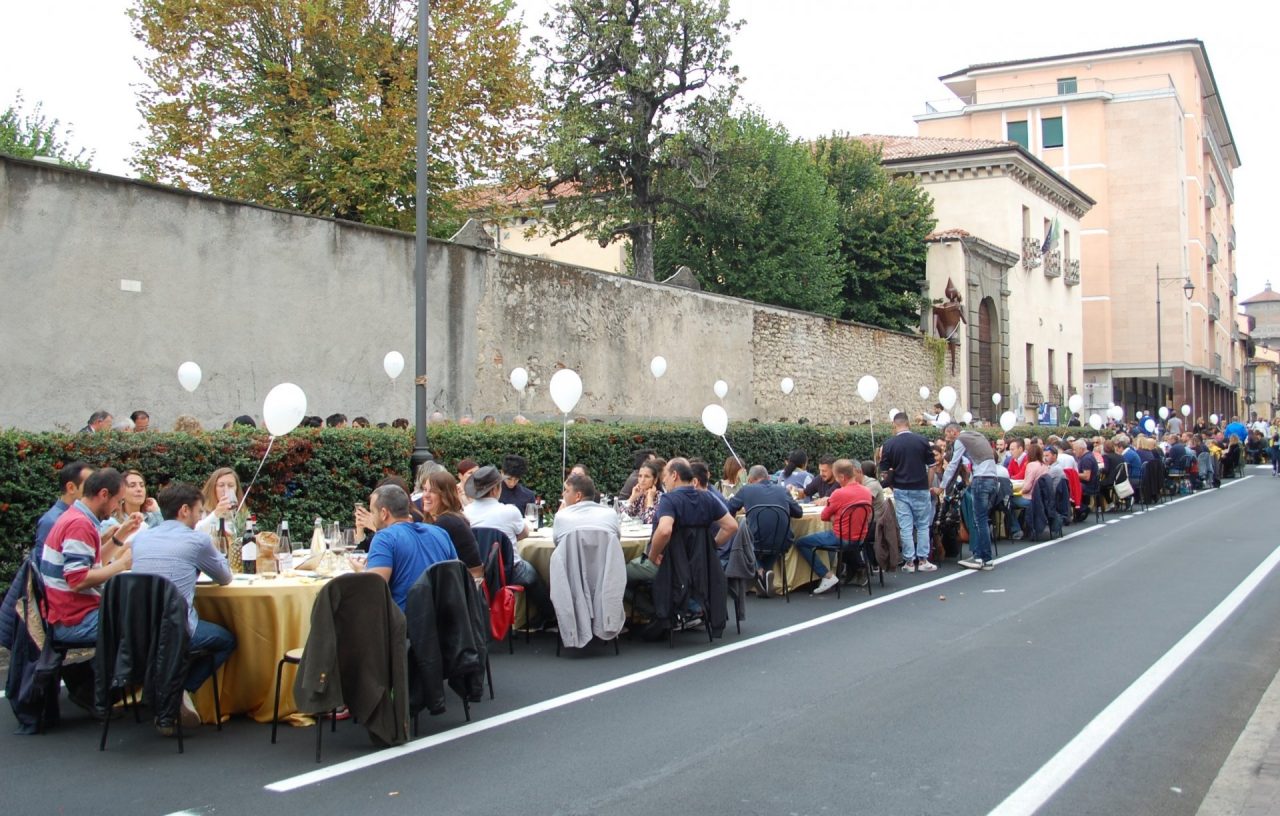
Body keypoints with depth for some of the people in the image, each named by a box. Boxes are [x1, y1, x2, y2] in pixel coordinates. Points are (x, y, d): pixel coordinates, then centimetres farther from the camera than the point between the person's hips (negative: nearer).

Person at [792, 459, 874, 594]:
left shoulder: (839, 493, -20)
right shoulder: (867, 492, -1)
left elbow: (824, 516, -7)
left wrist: (828, 504, 12)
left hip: (841, 539, -7)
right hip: (861, 539, 7)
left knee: (800, 543, 2)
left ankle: (827, 576, -5)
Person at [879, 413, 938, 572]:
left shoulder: (889, 444, -4)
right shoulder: (922, 441, -3)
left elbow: (885, 471, -1)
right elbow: (931, 465, 1)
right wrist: (928, 485, 12)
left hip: (900, 490, 0)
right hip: (920, 489, 0)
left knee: (905, 527, 3)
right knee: (923, 525, 11)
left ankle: (909, 561, 5)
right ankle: (923, 560, 9)